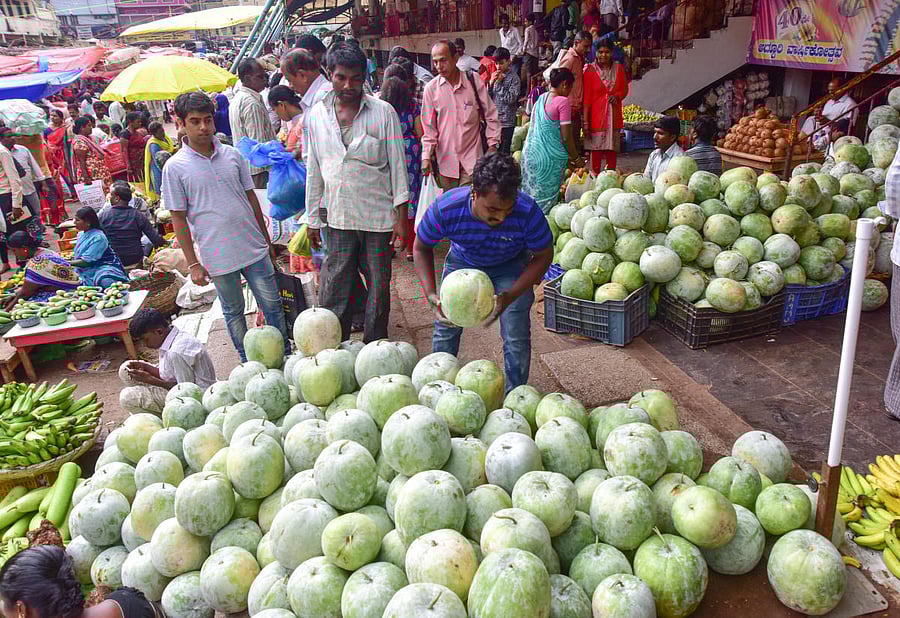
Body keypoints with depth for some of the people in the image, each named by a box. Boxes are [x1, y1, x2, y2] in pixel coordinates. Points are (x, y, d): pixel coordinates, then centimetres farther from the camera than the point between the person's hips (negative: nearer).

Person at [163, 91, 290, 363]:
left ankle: (286, 355, 24)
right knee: (234, 312, 12)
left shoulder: (232, 154, 4)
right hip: (218, 257, -2)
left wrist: (266, 239, 13)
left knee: (272, 304, 7)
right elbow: (179, 219, -3)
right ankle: (249, 365, 28)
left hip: (254, 248, 3)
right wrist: (192, 264, -6)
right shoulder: (175, 167, -5)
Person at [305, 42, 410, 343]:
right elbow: (313, 171, 10)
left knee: (379, 287, 9)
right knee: (333, 290, 5)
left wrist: (401, 216, -5)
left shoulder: (383, 112, -4)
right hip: (338, 217, 2)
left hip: (379, 216, -2)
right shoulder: (316, 116, 5)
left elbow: (398, 165, -2)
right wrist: (313, 220, 11)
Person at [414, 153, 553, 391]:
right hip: (462, 262, 1)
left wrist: (510, 296, -33)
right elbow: (421, 248, -15)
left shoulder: (528, 212, -38)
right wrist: (431, 293, -29)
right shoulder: (445, 209, -36)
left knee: (516, 337, -8)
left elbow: (543, 257, -19)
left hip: (511, 267, -1)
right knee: (445, 329, 3)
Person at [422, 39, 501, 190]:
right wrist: (426, 156, -3)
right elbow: (429, 126, 3)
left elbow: (491, 116, 3)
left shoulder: (474, 82, -3)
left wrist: (492, 145, -2)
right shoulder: (431, 88, -2)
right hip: (445, 159, 1)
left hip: (472, 156, -1)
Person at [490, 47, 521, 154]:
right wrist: (491, 82, -7)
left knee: (504, 151, 1)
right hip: (493, 120, 5)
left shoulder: (514, 78, -6)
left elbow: (511, 99, -16)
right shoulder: (495, 76, 9)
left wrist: (500, 83, -13)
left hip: (507, 122, -5)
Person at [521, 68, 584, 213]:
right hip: (550, 156, -7)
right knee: (546, 197, 1)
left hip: (530, 153, 7)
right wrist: (576, 158, 1)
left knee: (530, 194, 11)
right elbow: (566, 136, -12)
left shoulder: (540, 99, 11)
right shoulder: (563, 101, -10)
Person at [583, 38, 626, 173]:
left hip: (614, 115, 4)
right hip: (597, 115, -3)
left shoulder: (619, 68, 3)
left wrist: (617, 96, -9)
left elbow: (624, 89, 16)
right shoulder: (590, 70, -8)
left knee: (611, 149, 11)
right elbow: (587, 98, -8)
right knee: (596, 149, 2)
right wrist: (585, 122, -12)